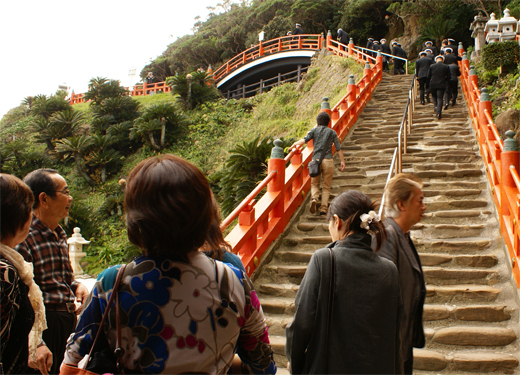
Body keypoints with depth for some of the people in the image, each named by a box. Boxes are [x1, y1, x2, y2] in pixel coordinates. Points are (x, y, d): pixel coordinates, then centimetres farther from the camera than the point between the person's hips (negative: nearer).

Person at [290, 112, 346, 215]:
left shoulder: (314, 130, 7)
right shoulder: (332, 132, 9)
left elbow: (304, 140, -8)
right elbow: (338, 148, 6)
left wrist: (295, 144, 6)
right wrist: (342, 161, 10)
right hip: (328, 160, 0)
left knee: (314, 184, 14)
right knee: (326, 186, 8)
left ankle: (314, 198, -15)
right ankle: (323, 208, -2)